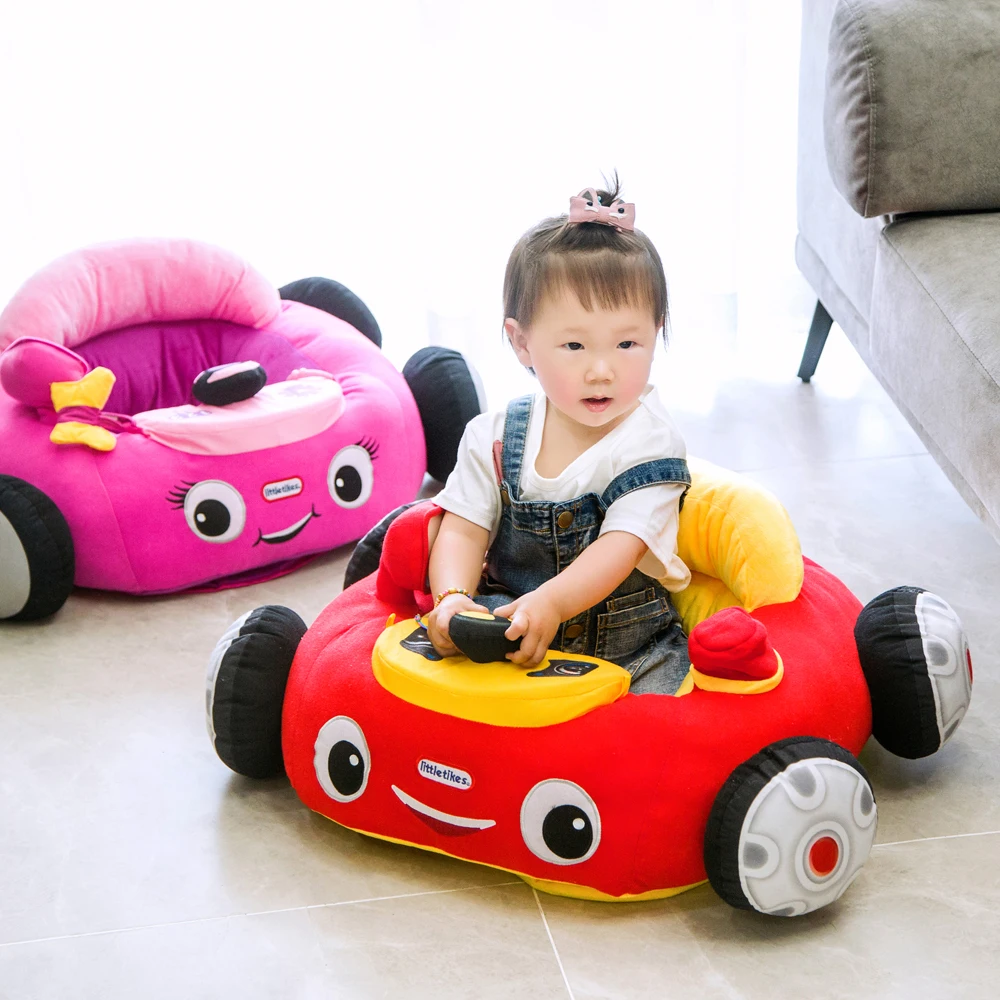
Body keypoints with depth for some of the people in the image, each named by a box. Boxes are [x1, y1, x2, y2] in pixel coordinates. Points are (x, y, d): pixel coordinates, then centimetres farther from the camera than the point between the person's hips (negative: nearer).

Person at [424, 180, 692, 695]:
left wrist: (552, 601, -41)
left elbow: (620, 548, -22)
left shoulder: (648, 443, -11)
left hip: (631, 649, -3)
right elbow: (463, 531, -2)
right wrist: (453, 597, -26)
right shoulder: (493, 439, 0)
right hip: (505, 638, 3)